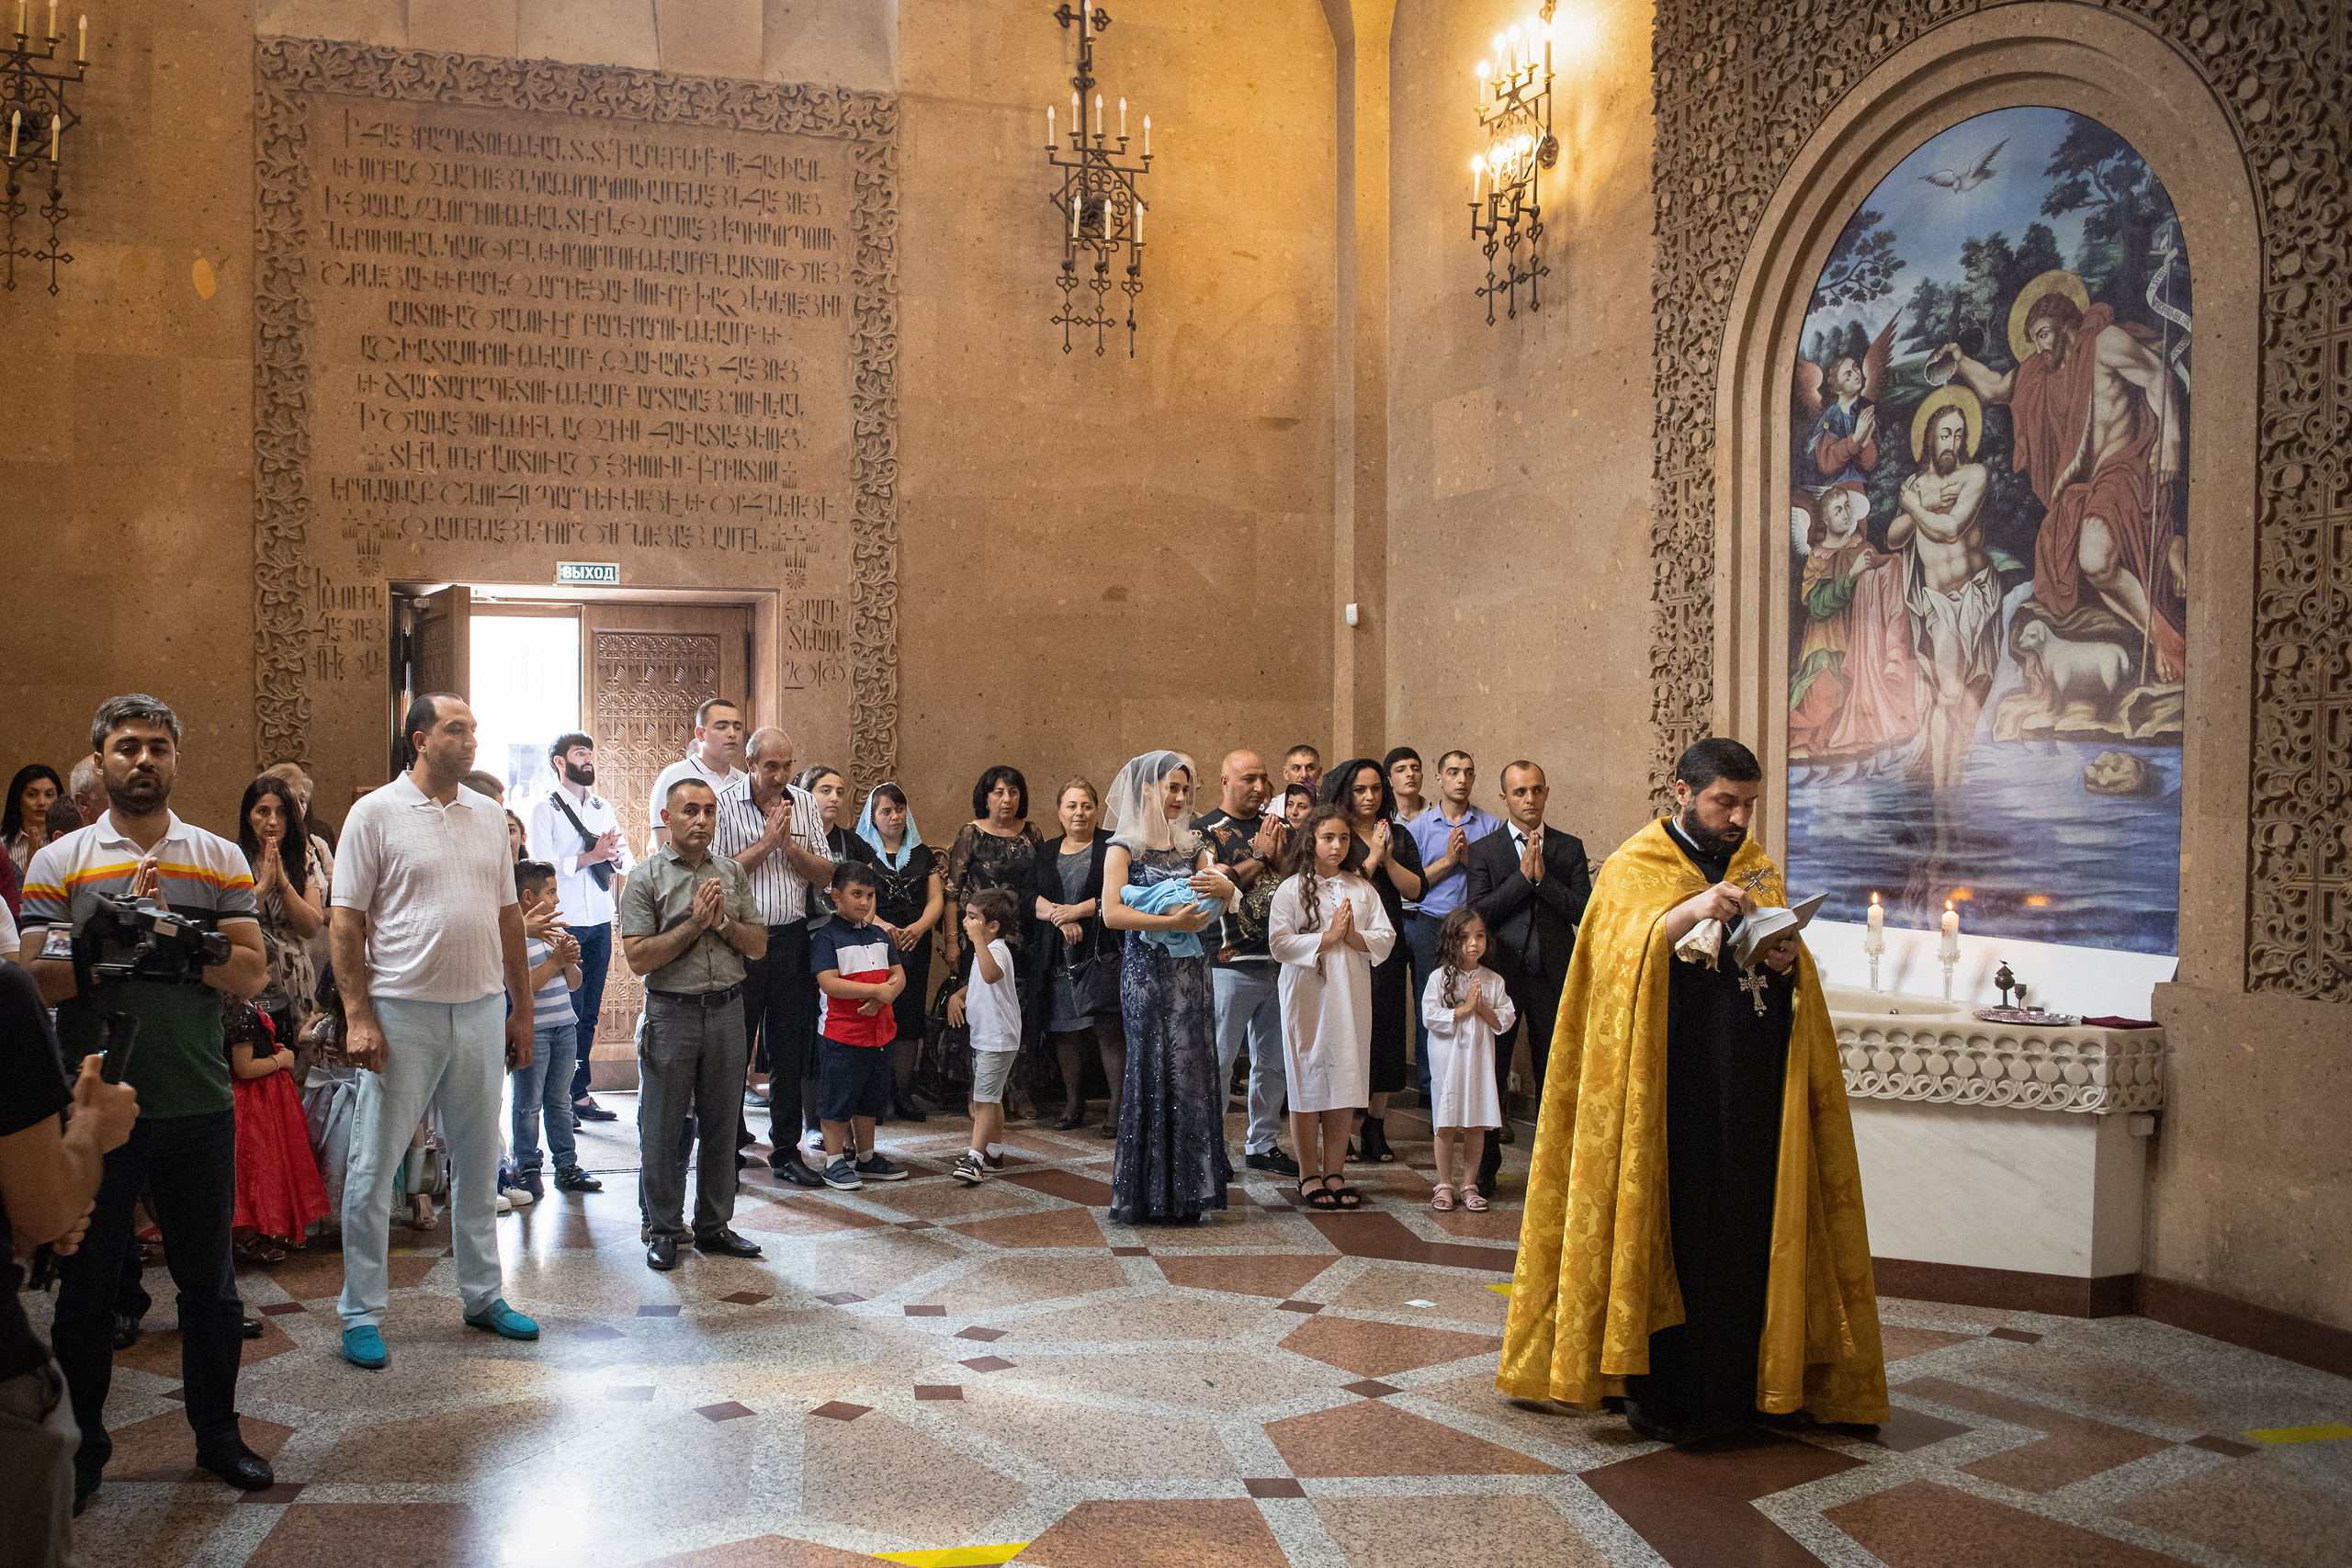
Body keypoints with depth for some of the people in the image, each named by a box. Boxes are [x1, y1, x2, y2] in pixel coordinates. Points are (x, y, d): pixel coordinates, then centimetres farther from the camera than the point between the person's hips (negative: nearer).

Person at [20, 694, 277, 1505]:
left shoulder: (220, 859, 5)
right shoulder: (58, 862, 2)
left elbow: (252, 973, -2)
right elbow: (37, 979, -8)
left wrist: (172, 937, -15)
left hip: (197, 1105, 1)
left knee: (208, 1278, 11)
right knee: (85, 1284, 10)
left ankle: (217, 1430, 26)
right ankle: (82, 1440, 26)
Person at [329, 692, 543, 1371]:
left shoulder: (489, 815, 10)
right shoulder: (376, 813, -5)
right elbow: (346, 921, -7)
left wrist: (521, 1007, 13)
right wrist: (358, 1016, -13)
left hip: (481, 1009, 5)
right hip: (402, 1011, -5)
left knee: (478, 1162, 13)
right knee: (374, 1166, 2)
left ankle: (482, 1295, 25)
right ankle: (361, 1314, 13)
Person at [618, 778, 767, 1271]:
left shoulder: (733, 874, 9)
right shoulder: (646, 879, -4)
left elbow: (758, 945, 8)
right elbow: (638, 958, -12)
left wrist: (723, 922, -9)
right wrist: (695, 922, -15)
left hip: (727, 1009, 4)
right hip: (672, 1012, -4)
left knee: (721, 1124, 10)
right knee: (663, 1128, 3)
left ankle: (714, 1225, 21)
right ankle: (664, 1230, 15)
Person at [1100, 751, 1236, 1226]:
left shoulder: (1191, 845, 15)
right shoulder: (1125, 846, -2)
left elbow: (1226, 894, 5)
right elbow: (1112, 913, -15)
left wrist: (1224, 887, -17)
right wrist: (1171, 922, -19)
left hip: (1191, 971, 5)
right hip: (1147, 971, -5)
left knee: (1193, 1071, 3)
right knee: (1154, 1072, -4)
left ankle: (1184, 1193, 10)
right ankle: (1148, 1193, 4)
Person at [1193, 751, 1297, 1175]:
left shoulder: (1278, 828, 14)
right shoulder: (1206, 830, -2)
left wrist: (1278, 855, -7)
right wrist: (1259, 857, -11)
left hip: (1278, 960, 6)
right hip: (1230, 963, -6)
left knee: (1273, 1060, 12)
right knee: (1217, 1061, -4)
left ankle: (1262, 1144, 24)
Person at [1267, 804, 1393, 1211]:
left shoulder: (1362, 890, 9)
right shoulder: (1292, 889, -2)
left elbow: (1385, 938, 5)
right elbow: (1279, 942, -10)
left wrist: (1354, 937, -13)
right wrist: (1327, 937, -15)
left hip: (1351, 998, 4)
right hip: (1307, 996, -3)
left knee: (1345, 1084, 5)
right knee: (1308, 1083, 1)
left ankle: (1334, 1173, 15)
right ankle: (1309, 1176, 10)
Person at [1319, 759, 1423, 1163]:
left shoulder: (1399, 836, 13)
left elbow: (1414, 889, 3)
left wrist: (1387, 859, -10)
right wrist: (1370, 860, -14)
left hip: (1389, 945, 4)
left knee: (1387, 1031, 5)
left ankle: (1376, 1128, 12)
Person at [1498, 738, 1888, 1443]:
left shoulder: (1760, 867, 15)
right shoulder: (1634, 866, 0)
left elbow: (1798, 974, 14)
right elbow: (1617, 960, -14)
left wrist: (1790, 960, -9)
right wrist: (1688, 912, -27)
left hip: (1752, 1087, 5)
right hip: (1671, 1086, -4)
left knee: (1747, 1225, 5)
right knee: (1669, 1221, -4)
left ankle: (1731, 1383, 16)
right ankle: (1658, 1391, 7)